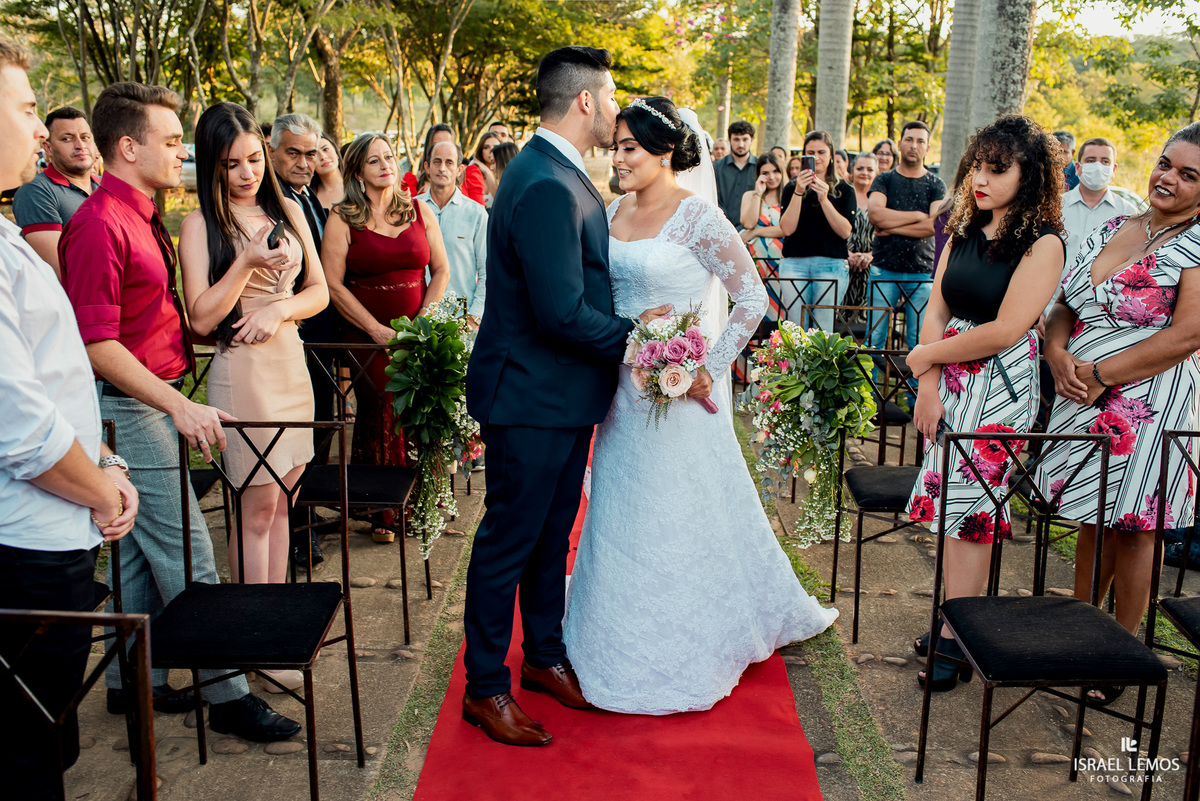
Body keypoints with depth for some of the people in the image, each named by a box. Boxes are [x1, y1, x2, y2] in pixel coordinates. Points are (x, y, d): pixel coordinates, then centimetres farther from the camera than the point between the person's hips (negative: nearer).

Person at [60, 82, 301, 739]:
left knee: (142, 551, 16)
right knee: (187, 556, -4)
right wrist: (180, 406, -23)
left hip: (157, 401, 10)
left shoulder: (141, 217, 14)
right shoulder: (98, 224, -16)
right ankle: (226, 695, 5)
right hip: (131, 408, -10)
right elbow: (98, 344, -21)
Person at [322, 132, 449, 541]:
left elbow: (441, 270, 11)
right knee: (380, 417, -4)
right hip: (368, 334, -2)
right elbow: (333, 284, -5)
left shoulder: (420, 212, 10)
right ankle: (384, 512, 9)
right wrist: (377, 330, -10)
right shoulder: (343, 219, 0)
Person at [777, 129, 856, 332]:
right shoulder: (792, 187, 11)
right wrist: (798, 193, -10)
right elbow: (787, 229, -2)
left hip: (831, 264, -1)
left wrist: (824, 199, -12)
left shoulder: (844, 190, 10)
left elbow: (845, 231, -4)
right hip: (794, 263, 1)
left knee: (825, 331, -3)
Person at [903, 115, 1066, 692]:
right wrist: (929, 386, -6)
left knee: (969, 502, -4)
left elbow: (1005, 331, -17)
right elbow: (937, 308, 4)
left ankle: (956, 639, 6)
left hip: (1000, 385, -6)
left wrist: (926, 356, -8)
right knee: (950, 495, 7)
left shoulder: (1043, 244, -11)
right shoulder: (965, 231, 9)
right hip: (950, 378, 6)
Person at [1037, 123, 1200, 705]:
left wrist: (1100, 374, -17)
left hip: (1149, 404, -5)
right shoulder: (1111, 229, 11)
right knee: (1093, 517, 15)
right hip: (1083, 398, 6)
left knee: (1133, 526, 4)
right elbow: (1065, 307, 12)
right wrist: (1060, 357, -8)